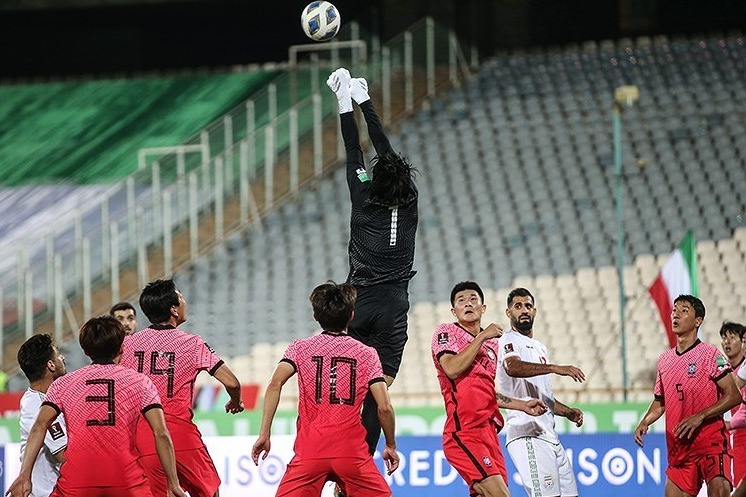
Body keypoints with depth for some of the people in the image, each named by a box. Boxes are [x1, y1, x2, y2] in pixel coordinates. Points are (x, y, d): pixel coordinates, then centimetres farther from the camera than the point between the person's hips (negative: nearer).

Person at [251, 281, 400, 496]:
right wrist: (391, 446, 15)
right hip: (352, 452, 0)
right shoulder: (367, 354, 8)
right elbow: (384, 407, 1)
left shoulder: (300, 348, 9)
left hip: (310, 452, 0)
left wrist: (264, 434, -6)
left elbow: (275, 384, -6)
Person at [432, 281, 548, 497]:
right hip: (463, 432, -8)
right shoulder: (446, 332, 2)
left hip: (488, 432, 8)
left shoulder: (491, 344, 22)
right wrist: (481, 336, -12)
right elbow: (452, 369, -17)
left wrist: (524, 406, 20)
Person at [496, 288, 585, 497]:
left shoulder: (539, 348, 26)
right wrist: (555, 368, -34)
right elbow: (512, 367, -26)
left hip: (549, 436, 9)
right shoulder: (509, 341, -2)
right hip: (528, 435, -9)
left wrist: (567, 412, 16)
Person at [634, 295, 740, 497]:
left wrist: (700, 417, -18)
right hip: (678, 447, 6)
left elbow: (734, 396, -10)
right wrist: (644, 423, 6)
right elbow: (660, 402, 25)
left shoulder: (710, 355, -5)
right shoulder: (665, 359, 14)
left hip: (711, 443, -6)